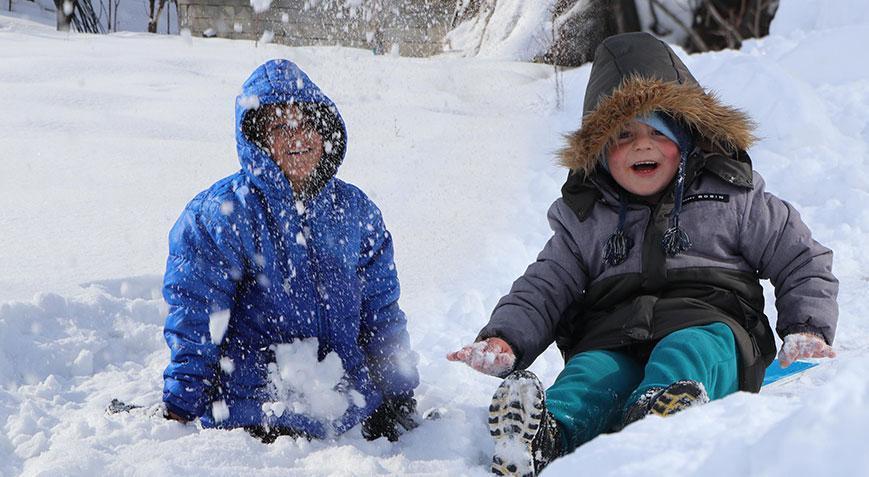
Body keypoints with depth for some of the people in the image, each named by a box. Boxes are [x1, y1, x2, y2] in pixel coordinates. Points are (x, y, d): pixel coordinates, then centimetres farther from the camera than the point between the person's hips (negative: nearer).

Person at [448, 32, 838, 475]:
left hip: (711, 327, -1)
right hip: (613, 341, 2)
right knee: (591, 372, -32)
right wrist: (505, 338, -1)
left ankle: (655, 418, -69)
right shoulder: (583, 218, 22)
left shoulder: (733, 196, 16)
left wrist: (808, 330, 2)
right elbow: (544, 289, 19)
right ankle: (546, 435, -63)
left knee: (688, 351, -37)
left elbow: (802, 260, 19)